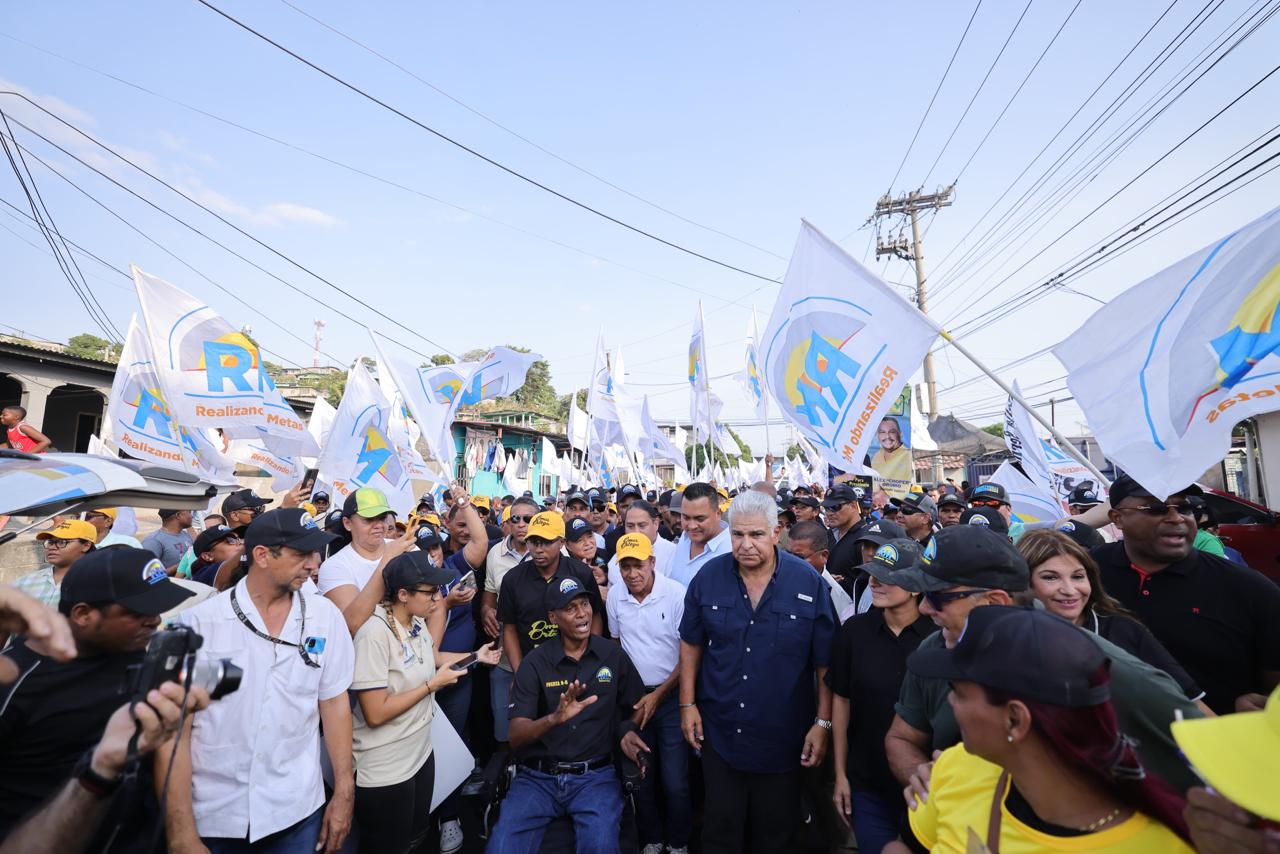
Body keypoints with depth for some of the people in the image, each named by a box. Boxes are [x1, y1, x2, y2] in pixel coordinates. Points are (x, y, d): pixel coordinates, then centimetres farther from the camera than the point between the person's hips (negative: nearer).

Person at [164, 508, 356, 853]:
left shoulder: (325, 616, -6)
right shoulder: (197, 623, -12)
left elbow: (334, 702, 0)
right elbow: (175, 729, -9)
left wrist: (344, 793, 0)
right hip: (212, 818, -1)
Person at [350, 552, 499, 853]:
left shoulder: (416, 621, -3)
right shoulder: (374, 634, -29)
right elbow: (375, 714, -29)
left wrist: (475, 656, 11)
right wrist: (433, 684, -22)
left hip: (420, 753, 8)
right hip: (384, 772, -8)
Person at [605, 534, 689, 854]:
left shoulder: (676, 594, -17)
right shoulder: (615, 597, -4)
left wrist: (657, 696, -11)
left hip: (671, 696, -3)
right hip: (633, 696, 3)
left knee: (675, 780, 0)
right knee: (641, 777, 13)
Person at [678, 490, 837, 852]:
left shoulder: (809, 582, -14)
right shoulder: (709, 576, -9)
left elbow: (826, 662, -6)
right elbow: (691, 644, 2)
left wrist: (823, 722, -7)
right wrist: (687, 703, 1)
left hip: (783, 740, -1)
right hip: (719, 736, 1)